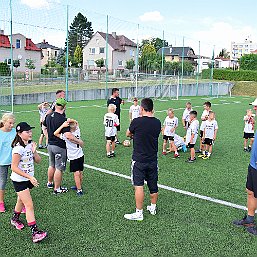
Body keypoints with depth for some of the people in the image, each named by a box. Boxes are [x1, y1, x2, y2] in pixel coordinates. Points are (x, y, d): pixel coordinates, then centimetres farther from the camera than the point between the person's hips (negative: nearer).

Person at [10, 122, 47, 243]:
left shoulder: (30, 145, 2)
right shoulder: (18, 149, -22)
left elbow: (38, 161, 4)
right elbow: (14, 167, -22)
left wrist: (34, 151, -15)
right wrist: (30, 177, -24)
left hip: (29, 179, 8)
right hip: (19, 180, -8)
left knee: (21, 201, 25)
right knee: (29, 206, -11)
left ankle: (15, 219, 49)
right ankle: (35, 233, -9)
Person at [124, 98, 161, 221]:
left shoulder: (137, 122, -15)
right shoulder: (157, 123, -3)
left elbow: (128, 134, 3)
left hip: (139, 160, -5)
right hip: (153, 159, 5)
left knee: (138, 186, -1)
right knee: (153, 186, 17)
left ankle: (139, 213, 4)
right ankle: (153, 208, 33)